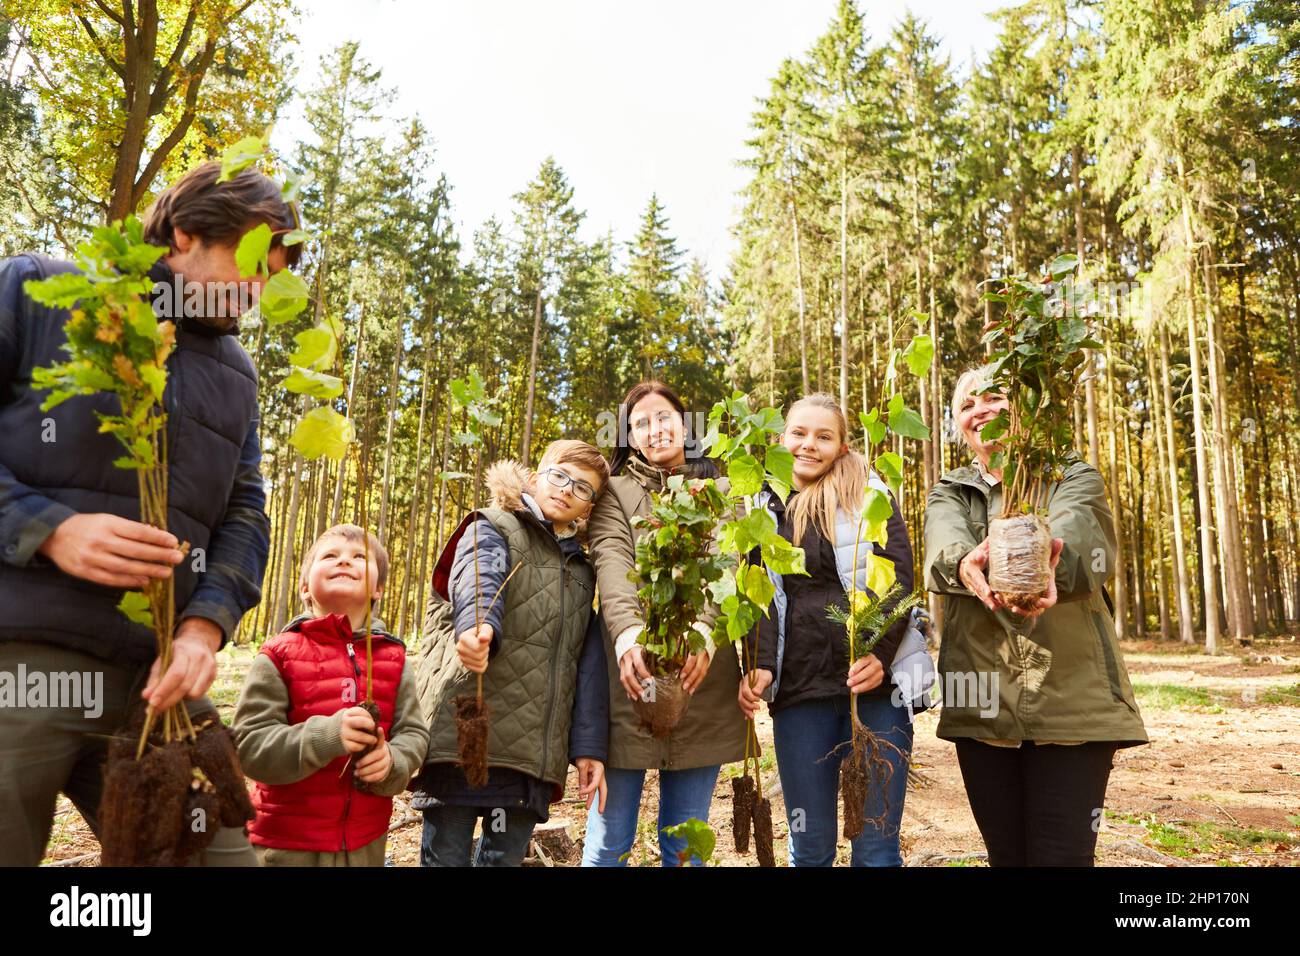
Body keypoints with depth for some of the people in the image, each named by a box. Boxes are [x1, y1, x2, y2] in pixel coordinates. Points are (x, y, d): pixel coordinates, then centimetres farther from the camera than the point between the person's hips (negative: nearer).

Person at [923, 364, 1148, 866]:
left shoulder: (1075, 479, 6)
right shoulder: (948, 493, 12)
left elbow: (1072, 536, -19)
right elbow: (944, 543, -13)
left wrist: (1043, 566, -44)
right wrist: (965, 563, -39)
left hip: (1071, 700, -2)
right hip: (982, 705, 3)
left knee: (1062, 856, -4)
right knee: (1005, 855, 11)